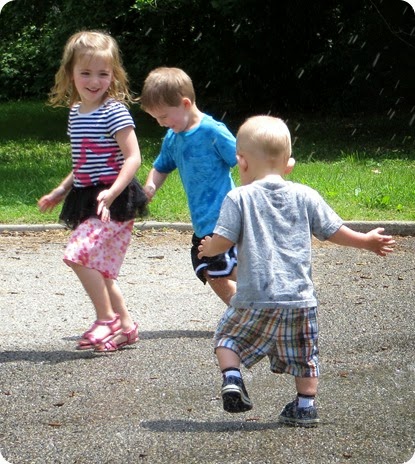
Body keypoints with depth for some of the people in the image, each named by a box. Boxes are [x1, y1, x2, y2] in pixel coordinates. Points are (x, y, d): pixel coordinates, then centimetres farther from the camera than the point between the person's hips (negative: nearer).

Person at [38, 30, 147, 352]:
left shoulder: (114, 112, -13)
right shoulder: (76, 112, 13)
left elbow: (133, 158, -18)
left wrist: (111, 194, -28)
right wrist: (62, 191, 18)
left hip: (114, 202, -9)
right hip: (87, 199, 9)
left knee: (79, 253, -19)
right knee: (99, 268, 11)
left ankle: (106, 318, -7)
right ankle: (125, 326, 22)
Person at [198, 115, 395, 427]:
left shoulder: (239, 198, -5)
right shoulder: (304, 196, 4)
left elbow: (223, 241, -8)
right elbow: (335, 231, 8)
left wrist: (207, 249, 15)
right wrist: (368, 241, 24)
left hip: (256, 299, -2)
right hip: (300, 297, 2)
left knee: (228, 337, 17)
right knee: (304, 354, 15)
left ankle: (232, 378, -3)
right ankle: (306, 406, 16)